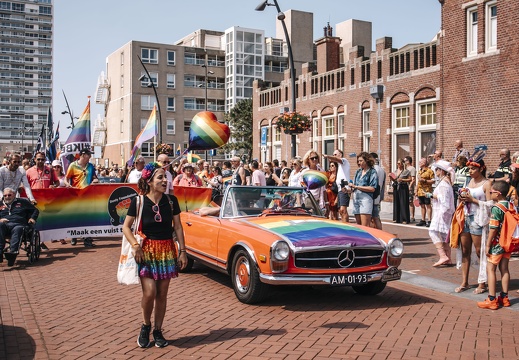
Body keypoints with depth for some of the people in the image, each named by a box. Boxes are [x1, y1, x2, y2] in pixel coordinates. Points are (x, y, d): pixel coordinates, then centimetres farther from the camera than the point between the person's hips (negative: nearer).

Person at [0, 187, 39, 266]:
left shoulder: (22, 202, 25)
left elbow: (35, 210, 26)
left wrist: (32, 218, 7)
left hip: (18, 225, -2)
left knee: (17, 230, -39)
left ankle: (13, 252, -61)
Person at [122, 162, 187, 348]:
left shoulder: (171, 200, -1)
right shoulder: (138, 201, -8)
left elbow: (178, 227, 4)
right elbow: (126, 227, -3)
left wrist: (182, 251, 1)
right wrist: (136, 246, -17)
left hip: (167, 250, 3)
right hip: (146, 250, -3)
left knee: (162, 294, 7)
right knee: (149, 292, -13)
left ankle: (158, 331, 23)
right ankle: (146, 326, 15)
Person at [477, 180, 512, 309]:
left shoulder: (496, 208, -18)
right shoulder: (511, 206, 5)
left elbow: (493, 228, -19)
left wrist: (488, 245, -13)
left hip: (497, 243, -8)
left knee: (490, 269, 0)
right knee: (504, 269, 14)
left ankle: (492, 300, 1)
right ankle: (504, 297, 20)